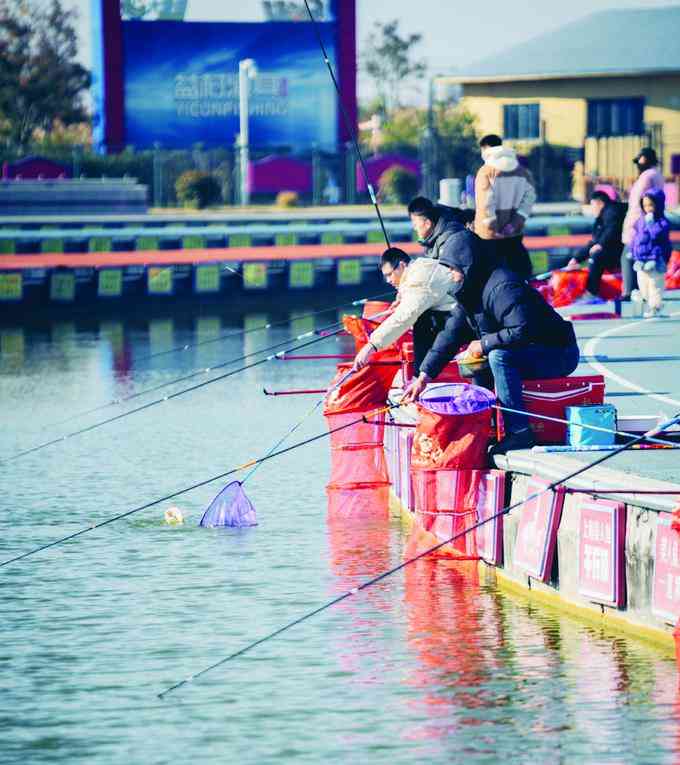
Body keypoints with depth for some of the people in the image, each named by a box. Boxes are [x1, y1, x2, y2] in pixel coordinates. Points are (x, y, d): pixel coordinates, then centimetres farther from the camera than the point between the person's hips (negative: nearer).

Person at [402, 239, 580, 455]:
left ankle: (519, 432, -28)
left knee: (499, 356, -30)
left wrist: (484, 344, -20)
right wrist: (424, 376, 0)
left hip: (560, 354, -10)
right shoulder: (471, 293, 7)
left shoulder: (502, 287, -24)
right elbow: (451, 334, 6)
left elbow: (522, 332, -33)